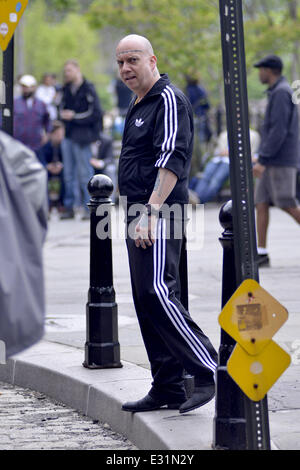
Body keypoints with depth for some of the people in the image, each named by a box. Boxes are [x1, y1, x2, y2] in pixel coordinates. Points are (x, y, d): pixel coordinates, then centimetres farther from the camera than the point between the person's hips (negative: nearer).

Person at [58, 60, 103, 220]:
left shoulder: (88, 89, -9)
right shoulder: (66, 89, 12)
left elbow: (95, 114, -12)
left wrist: (74, 117, -14)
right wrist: (63, 114, 1)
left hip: (81, 136, -7)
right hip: (68, 135, 7)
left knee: (85, 173, -4)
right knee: (68, 173, 9)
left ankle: (89, 208, 1)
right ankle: (69, 208, 14)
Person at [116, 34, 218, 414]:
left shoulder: (168, 100, -10)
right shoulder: (138, 106, 20)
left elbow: (171, 161, -19)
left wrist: (151, 212, -25)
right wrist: (135, 214, 20)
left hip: (160, 214, -10)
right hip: (139, 216, 10)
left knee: (157, 292, -19)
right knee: (145, 301, 8)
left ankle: (209, 371, -14)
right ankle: (167, 388, 12)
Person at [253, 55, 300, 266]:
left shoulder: (281, 93, -14)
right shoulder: (280, 92, 18)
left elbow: (278, 131, -22)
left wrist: (262, 160, -22)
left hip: (281, 161, -10)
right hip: (272, 162, 10)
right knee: (261, 203, 3)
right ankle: (262, 253, 0)